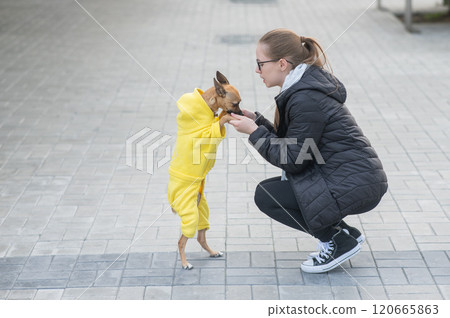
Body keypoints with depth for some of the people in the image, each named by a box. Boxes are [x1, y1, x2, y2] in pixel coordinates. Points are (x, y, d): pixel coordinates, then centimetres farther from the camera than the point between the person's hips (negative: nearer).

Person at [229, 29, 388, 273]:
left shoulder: (306, 99, -20)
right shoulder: (303, 87, 10)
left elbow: (293, 159, -16)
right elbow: (289, 143, 15)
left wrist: (255, 133, -11)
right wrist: (256, 121, 7)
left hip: (355, 186, -10)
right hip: (356, 178, 10)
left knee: (266, 195, -5)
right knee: (271, 188, 15)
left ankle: (338, 241, 1)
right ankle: (344, 232, 15)